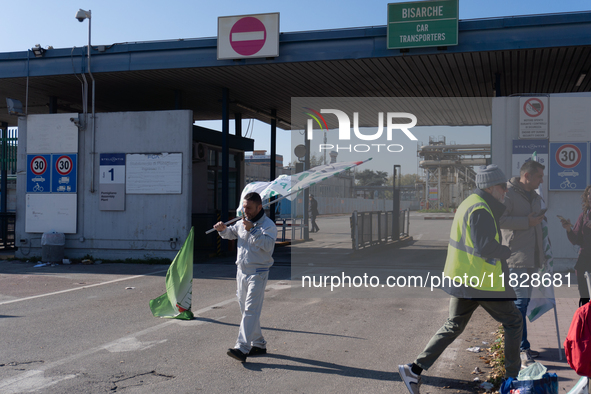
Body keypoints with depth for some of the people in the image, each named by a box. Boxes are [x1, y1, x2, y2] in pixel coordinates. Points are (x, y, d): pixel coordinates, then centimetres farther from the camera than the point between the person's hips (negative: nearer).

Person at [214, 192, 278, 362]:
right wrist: (223, 229, 3)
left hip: (258, 273, -8)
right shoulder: (242, 223, 10)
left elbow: (267, 245, -25)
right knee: (245, 309, 13)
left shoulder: (268, 225, -11)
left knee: (251, 310, -13)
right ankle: (259, 344, 25)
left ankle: (242, 348, -18)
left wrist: (252, 231, -31)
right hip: (241, 271, 8)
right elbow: (232, 233, 25)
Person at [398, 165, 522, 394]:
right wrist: (506, 252, -9)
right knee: (513, 322, 10)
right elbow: (485, 248, -25)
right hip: (481, 281, -10)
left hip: (462, 279, 10)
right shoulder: (480, 209, -18)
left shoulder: (470, 203, 14)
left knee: (453, 326, 15)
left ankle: (415, 369, 10)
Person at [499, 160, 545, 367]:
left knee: (523, 301, 13)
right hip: (515, 256, -9)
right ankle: (522, 349, -8)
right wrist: (527, 222, -20)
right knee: (520, 301, -11)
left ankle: (517, 344, 22)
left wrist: (541, 255, 26)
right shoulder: (508, 193, -9)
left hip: (531, 257, 9)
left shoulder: (535, 196, 19)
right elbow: (500, 219, -22)